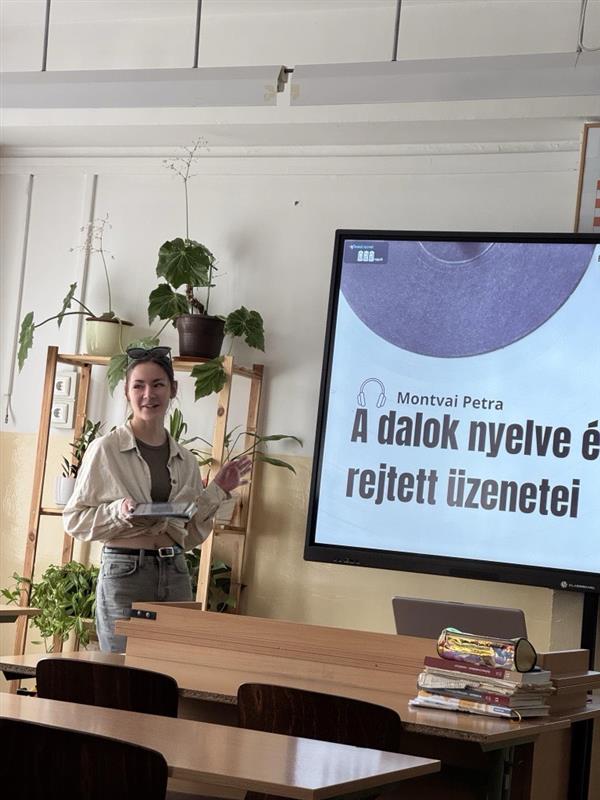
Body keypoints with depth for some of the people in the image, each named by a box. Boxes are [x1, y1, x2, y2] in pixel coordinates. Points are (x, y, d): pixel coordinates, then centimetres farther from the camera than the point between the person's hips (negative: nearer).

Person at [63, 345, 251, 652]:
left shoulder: (185, 460, 11)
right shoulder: (105, 449, -3)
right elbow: (75, 519, -2)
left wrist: (217, 491, 5)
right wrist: (121, 512, -17)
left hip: (175, 574, 5)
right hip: (125, 572, -4)